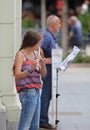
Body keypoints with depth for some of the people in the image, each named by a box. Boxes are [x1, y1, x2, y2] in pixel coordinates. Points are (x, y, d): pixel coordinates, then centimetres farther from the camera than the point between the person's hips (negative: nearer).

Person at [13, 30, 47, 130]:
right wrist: (30, 69, -30)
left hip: (36, 91, 8)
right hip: (27, 92, -8)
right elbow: (17, 76, -16)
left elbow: (43, 74, 12)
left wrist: (43, 65, -8)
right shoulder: (21, 55, -8)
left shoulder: (36, 54, 12)